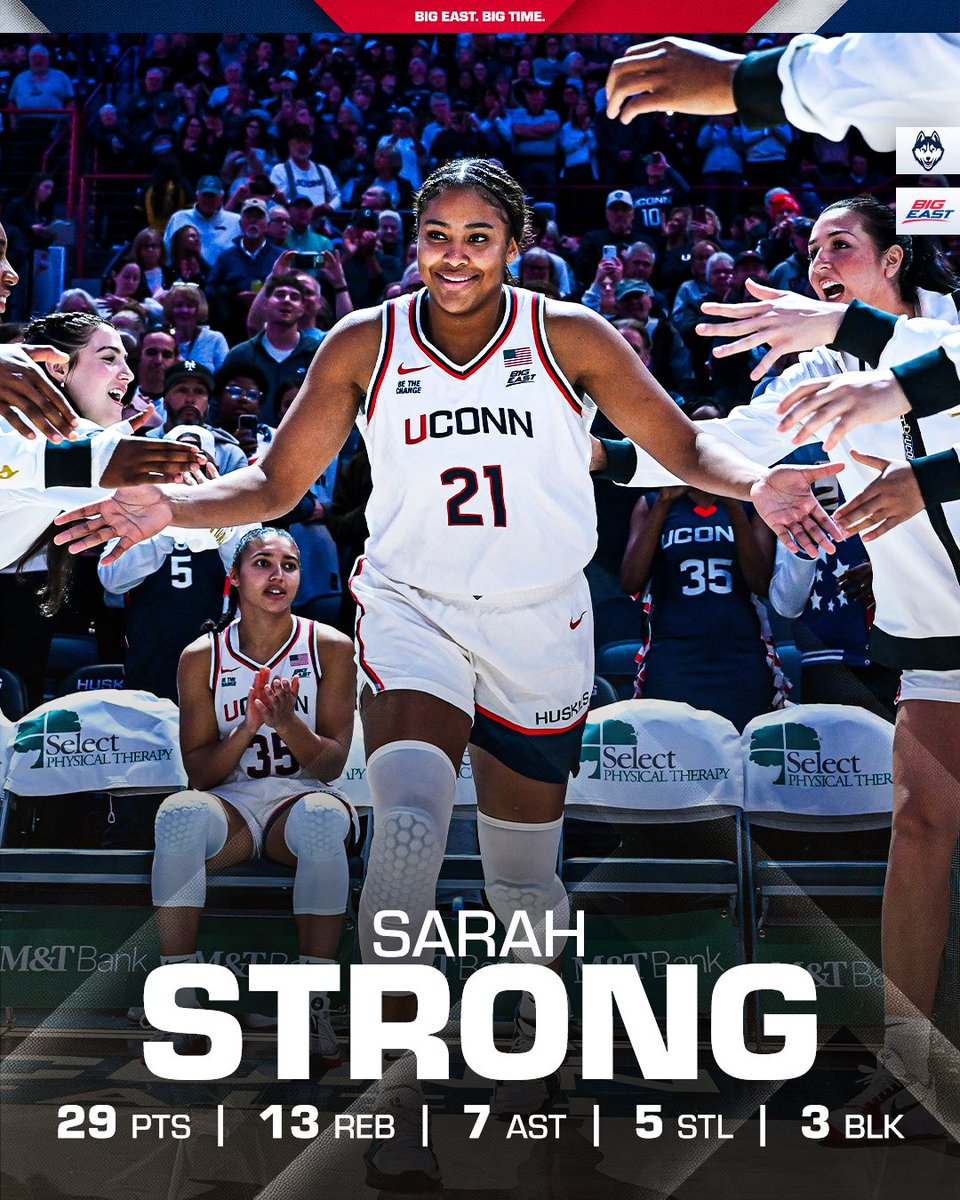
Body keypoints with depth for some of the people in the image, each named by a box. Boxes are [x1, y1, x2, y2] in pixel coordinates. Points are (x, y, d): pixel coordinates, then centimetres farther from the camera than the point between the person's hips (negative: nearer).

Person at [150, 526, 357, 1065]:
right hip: (231, 804, 1)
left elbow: (331, 764, -3)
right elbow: (199, 772, 1)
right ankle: (181, 1002, -29)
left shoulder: (331, 647, 0)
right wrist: (248, 728, -17)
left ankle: (315, 1005, -32)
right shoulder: (201, 657, 3)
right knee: (180, 812, -34)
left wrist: (288, 722, -23)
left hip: (301, 799, -1)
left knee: (324, 816, -37)